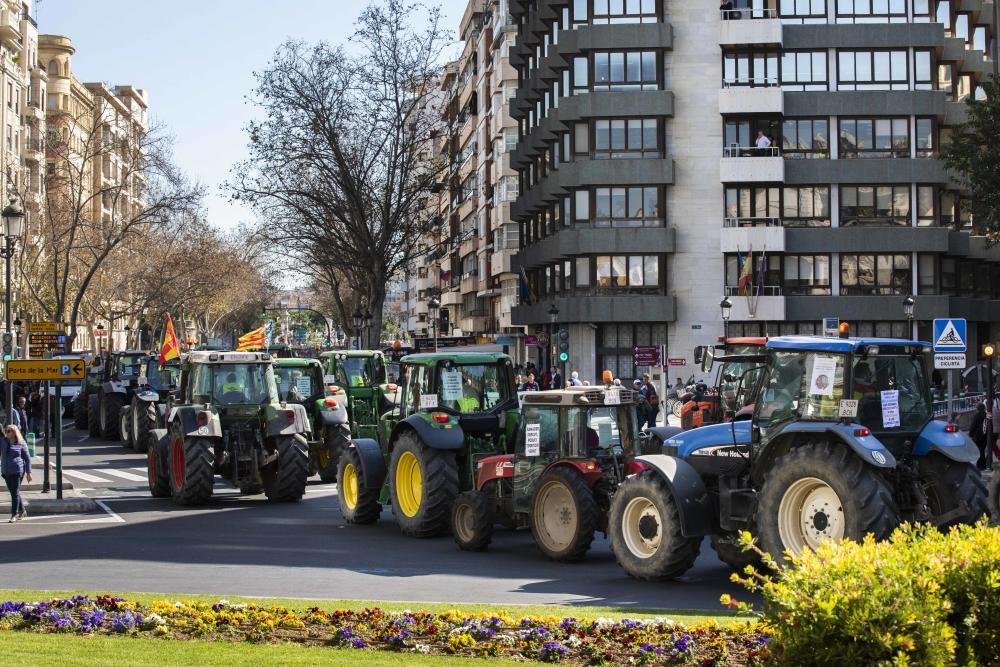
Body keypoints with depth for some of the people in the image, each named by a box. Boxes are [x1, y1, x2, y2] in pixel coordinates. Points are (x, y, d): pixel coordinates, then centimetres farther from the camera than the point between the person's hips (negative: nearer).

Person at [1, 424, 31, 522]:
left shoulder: (21, 444, -3)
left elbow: (27, 459, 0)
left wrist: (28, 473, -3)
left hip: (17, 471, -5)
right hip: (6, 472, 5)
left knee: (15, 493, -7)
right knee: (13, 492, 12)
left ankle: (14, 515, -5)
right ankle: (22, 511, 26)